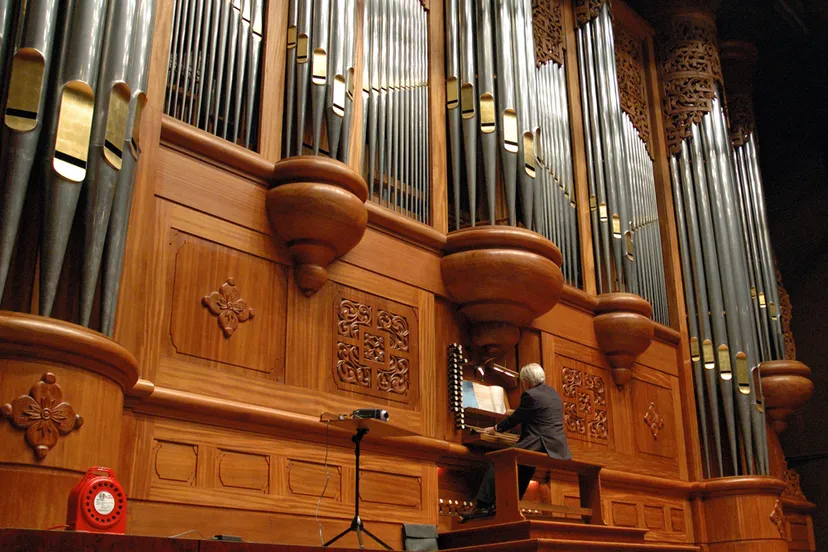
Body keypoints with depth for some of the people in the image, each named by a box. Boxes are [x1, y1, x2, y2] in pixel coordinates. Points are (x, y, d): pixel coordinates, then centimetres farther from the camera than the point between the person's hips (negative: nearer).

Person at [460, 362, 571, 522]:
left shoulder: (530, 395, -6)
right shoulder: (553, 393, 21)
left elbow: (515, 419, 2)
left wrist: (496, 428, 18)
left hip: (542, 446, -10)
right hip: (558, 449, 10)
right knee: (523, 465, 29)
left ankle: (482, 507, -12)